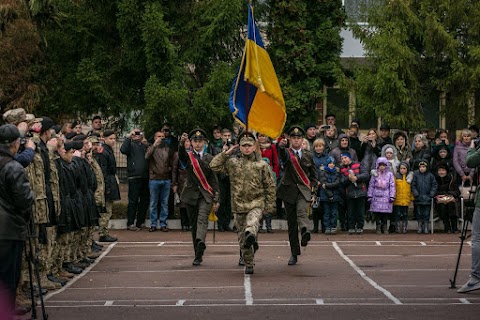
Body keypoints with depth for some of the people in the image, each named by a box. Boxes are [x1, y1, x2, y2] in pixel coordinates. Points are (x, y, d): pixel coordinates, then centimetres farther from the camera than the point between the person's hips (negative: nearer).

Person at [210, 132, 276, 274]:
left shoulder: (261, 165, 2)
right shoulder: (232, 162, 5)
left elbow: (270, 186, 6)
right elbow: (214, 165, -5)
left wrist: (269, 205, 2)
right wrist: (227, 153, -5)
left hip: (256, 203, -2)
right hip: (238, 204, 2)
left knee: (252, 221, -35)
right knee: (242, 235, 6)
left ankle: (251, 234, -65)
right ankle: (249, 264, 17)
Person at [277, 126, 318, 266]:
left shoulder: (308, 155, 10)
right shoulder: (287, 153, 2)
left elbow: (313, 175, 16)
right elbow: (283, 155, -24)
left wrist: (313, 192, 8)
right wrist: (281, 147, -48)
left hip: (304, 191, 0)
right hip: (289, 190, 0)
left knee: (301, 211, -30)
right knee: (291, 222, 3)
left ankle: (305, 232, -58)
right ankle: (294, 254, 11)